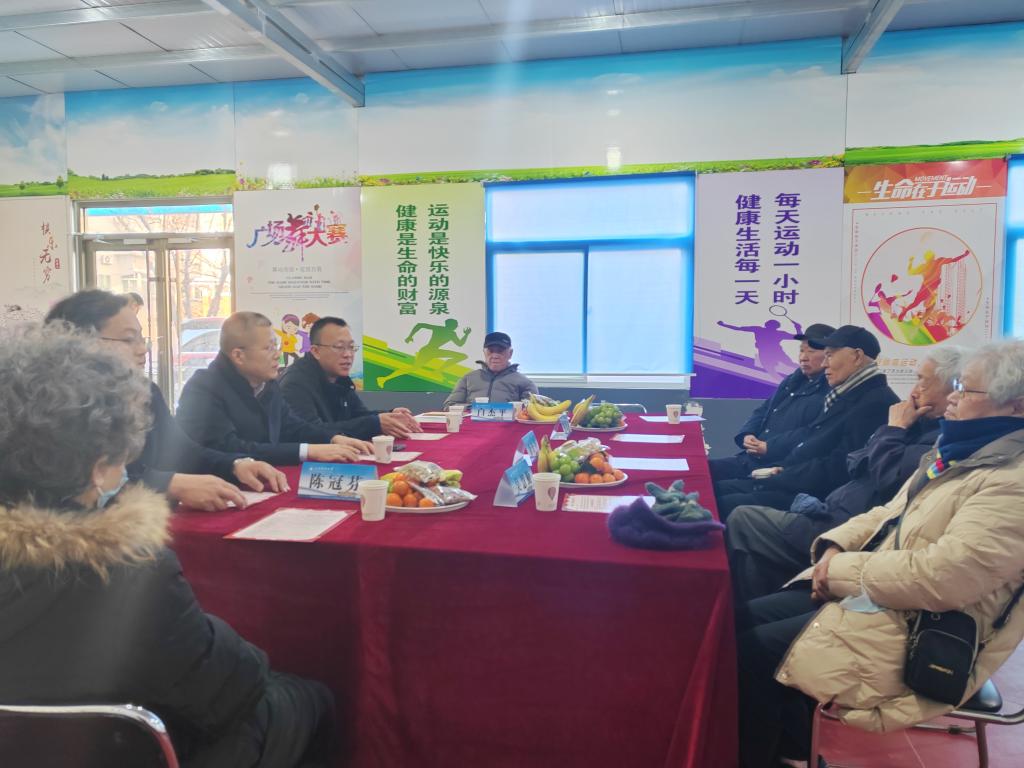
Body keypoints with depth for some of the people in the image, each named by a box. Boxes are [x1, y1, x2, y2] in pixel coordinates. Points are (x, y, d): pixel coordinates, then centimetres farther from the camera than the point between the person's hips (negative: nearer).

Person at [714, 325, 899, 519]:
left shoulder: (877, 403, -14)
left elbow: (838, 469, -20)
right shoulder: (845, 395, 19)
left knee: (725, 506, -22)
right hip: (794, 482, 10)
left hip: (816, 497, -10)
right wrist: (781, 469, 2)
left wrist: (781, 476, -12)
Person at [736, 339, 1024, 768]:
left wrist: (843, 570, -17)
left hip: (915, 632, -9)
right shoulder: (961, 452, 11)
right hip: (873, 595, 9)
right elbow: (890, 514, 17)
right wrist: (835, 546, -1)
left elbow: (941, 578, -29)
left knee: (749, 651, -14)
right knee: (747, 620, 1)